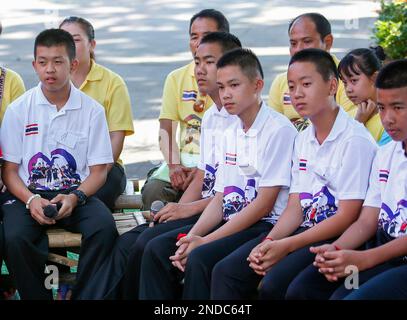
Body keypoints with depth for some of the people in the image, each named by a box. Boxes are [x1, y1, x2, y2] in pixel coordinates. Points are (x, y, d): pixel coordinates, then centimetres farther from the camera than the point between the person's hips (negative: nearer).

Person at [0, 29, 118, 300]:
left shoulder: (91, 110, 4)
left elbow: (98, 171, 4)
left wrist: (75, 197, -16)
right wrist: (30, 200, -16)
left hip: (77, 193, 0)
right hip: (30, 193, 0)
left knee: (104, 228, -31)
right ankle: (38, 297, -12)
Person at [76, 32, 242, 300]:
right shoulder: (209, 118, 19)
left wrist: (189, 209, -15)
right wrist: (175, 210, 2)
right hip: (203, 207, 9)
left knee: (149, 242, -23)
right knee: (127, 242, -8)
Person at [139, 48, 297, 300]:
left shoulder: (278, 130, -12)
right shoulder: (231, 133, 14)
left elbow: (264, 204, -15)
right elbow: (220, 199, 13)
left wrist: (205, 241, -16)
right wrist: (192, 236, -7)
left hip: (266, 225, -8)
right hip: (232, 222, 8)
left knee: (202, 258, -29)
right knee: (157, 248, -6)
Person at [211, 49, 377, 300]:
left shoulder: (355, 140, -12)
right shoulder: (303, 140, 15)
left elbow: (347, 216, -15)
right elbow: (295, 207, 12)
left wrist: (286, 246, -16)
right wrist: (269, 242, -8)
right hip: (305, 230, 8)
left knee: (274, 284, -29)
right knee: (226, 272, -9)